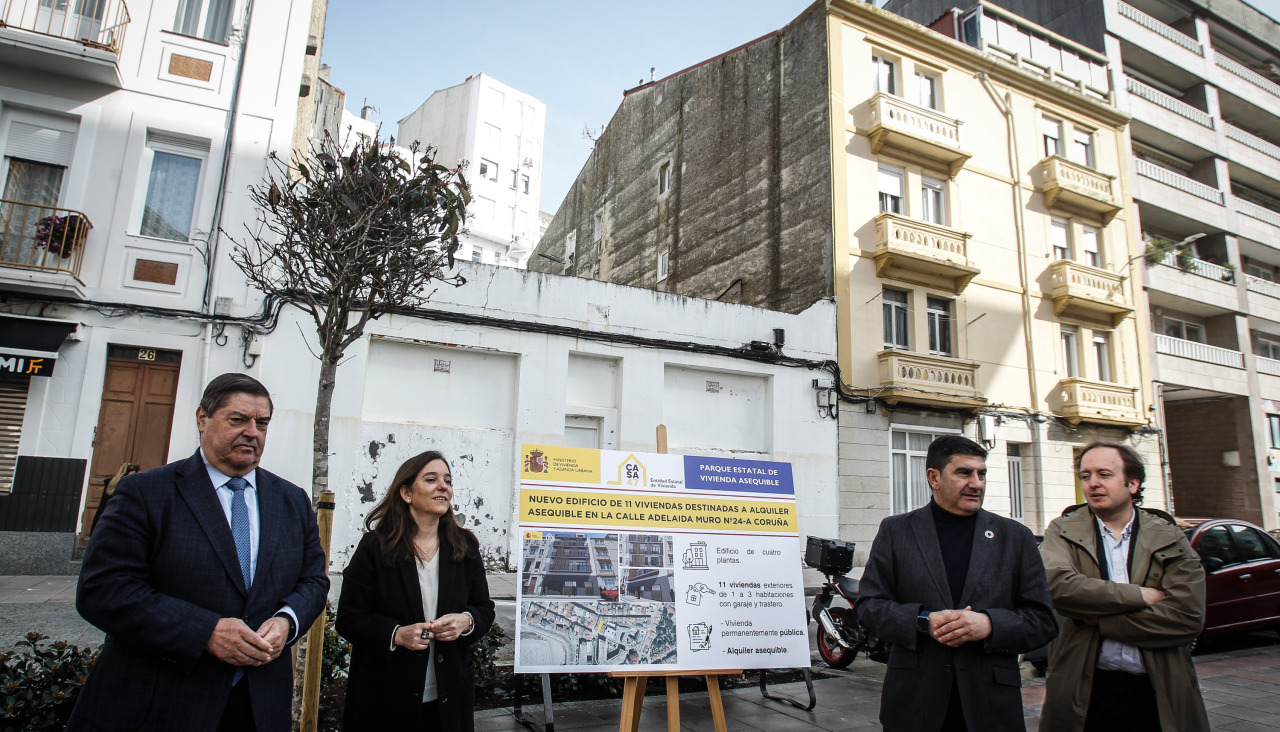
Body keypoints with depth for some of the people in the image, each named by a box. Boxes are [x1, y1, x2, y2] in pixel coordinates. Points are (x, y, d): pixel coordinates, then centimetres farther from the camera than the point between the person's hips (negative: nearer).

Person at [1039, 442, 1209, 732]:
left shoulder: (1170, 538, 2)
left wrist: (1099, 620, -13)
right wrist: (1141, 595, -15)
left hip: (1157, 693, 1)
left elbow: (1187, 617, -10)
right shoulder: (1063, 531, 1)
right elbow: (1060, 586, -19)